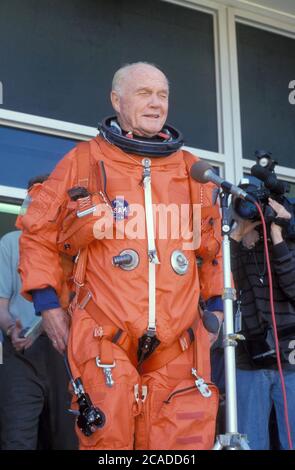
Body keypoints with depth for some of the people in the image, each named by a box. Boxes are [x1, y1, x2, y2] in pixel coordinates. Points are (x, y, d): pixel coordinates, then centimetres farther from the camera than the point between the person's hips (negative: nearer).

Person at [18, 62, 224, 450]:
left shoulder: (191, 170, 16)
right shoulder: (83, 162, 6)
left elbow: (211, 244, 25)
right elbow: (39, 234, 9)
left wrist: (215, 305, 18)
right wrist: (48, 304, 2)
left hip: (177, 345, 3)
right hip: (105, 339, -3)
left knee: (184, 440, -1)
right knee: (109, 436, -6)